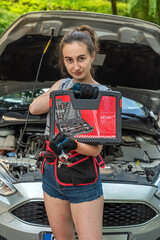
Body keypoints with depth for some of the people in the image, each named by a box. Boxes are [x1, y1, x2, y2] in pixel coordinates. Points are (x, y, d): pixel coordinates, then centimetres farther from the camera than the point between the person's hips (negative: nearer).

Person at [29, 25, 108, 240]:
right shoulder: (62, 84, 6)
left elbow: (95, 148, -14)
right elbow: (34, 108, -14)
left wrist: (72, 143, -34)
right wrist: (71, 92, -23)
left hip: (84, 183, -5)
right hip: (52, 175, 5)